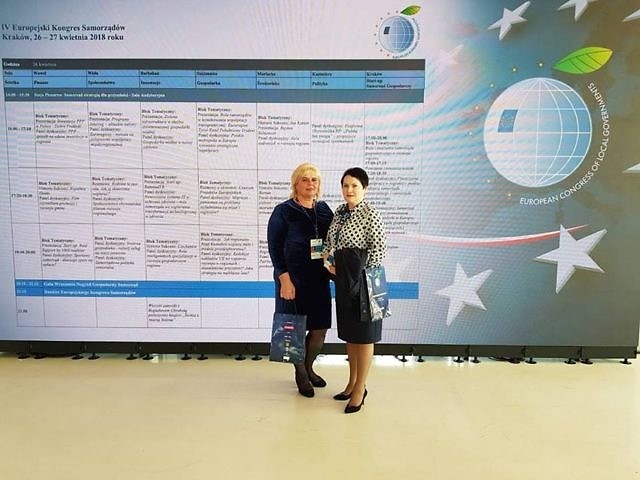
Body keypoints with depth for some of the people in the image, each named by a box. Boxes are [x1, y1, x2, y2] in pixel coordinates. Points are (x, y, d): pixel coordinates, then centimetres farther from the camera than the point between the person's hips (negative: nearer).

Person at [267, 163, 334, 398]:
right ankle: (300, 375, 29)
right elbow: (275, 248, -8)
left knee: (320, 329, 10)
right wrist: (285, 279, -15)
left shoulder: (324, 209, 8)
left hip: (319, 279, 5)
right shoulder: (283, 211, -5)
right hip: (293, 279, -4)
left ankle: (309, 368, 36)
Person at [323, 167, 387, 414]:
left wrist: (356, 269, -14)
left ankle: (360, 388, 18)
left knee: (363, 335, 5)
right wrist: (327, 259, -3)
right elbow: (330, 241, 15)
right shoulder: (340, 212, 8)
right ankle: (352, 382, 32)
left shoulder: (371, 215, -13)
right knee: (349, 333, 17)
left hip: (362, 281, -7)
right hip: (344, 281, 7)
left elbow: (379, 251, -16)